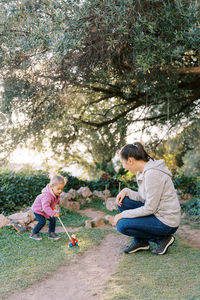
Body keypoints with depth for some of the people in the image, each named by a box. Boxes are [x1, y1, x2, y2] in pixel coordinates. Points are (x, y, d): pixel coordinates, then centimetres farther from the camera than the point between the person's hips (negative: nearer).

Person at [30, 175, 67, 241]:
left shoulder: (57, 194, -11)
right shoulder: (47, 195, -40)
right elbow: (45, 206, -48)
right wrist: (53, 213, -55)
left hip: (47, 210, 8)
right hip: (38, 209, -8)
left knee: (53, 220, 2)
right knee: (42, 222, -16)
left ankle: (51, 233, 18)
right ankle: (33, 234, 1)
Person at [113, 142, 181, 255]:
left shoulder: (152, 174, -25)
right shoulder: (143, 171, 5)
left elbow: (150, 208, -23)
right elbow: (144, 198, 11)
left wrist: (123, 214, -14)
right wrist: (126, 191, -4)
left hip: (166, 222, -9)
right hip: (156, 213, 10)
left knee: (122, 225, -14)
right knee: (122, 202, 4)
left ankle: (162, 238, -1)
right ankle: (140, 241, 10)